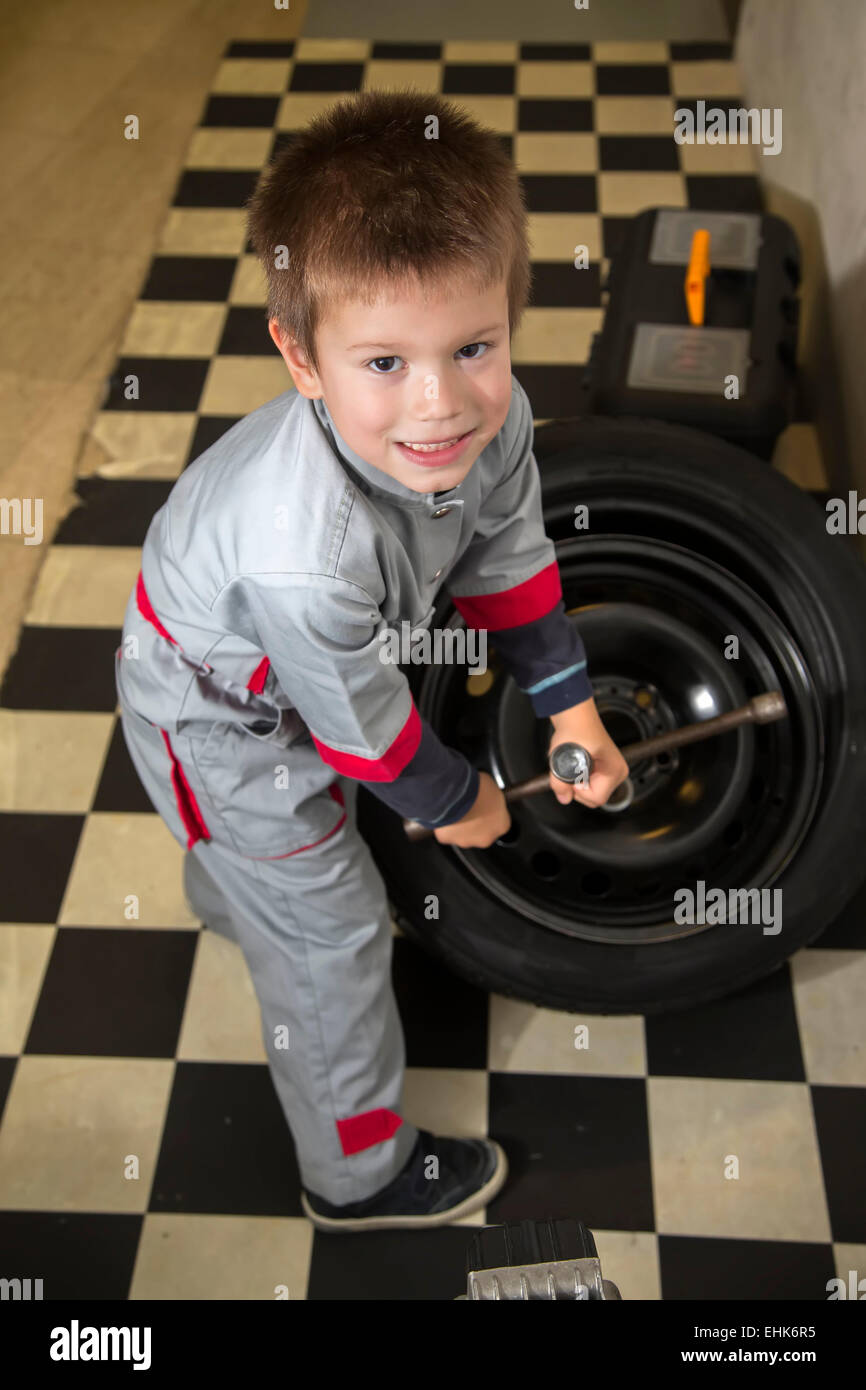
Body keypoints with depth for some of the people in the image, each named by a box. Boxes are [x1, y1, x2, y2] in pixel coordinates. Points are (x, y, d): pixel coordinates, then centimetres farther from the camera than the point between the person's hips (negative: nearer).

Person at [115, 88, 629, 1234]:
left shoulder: (493, 415, -26)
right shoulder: (306, 552, -47)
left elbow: (509, 559, -5)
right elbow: (358, 718, -29)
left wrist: (571, 706, 0)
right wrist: (454, 803, -10)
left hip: (297, 670, 7)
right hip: (216, 717, -7)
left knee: (302, 814, 37)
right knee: (331, 932, 6)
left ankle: (236, 899, 75)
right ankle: (359, 1173, 32)